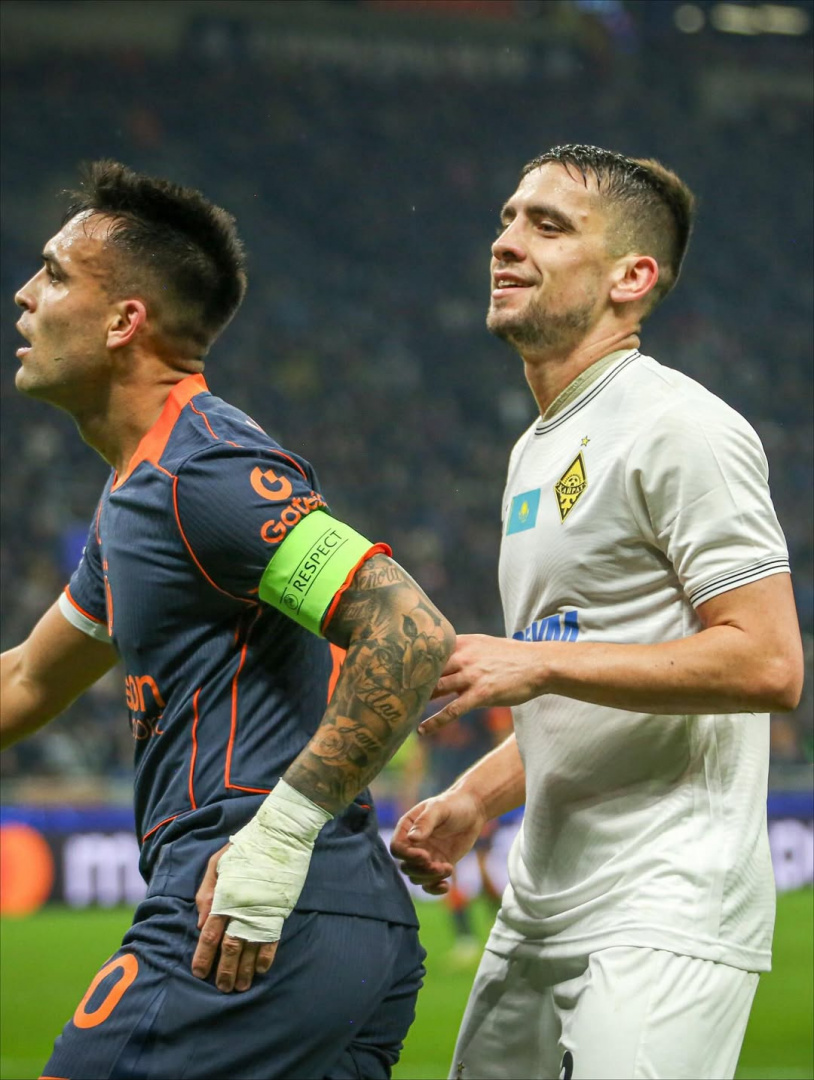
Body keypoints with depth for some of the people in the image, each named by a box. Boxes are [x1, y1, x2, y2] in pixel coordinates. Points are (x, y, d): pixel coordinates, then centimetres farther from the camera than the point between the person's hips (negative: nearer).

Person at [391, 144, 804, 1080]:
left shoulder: (675, 427, -11)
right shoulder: (536, 451, 18)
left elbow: (768, 666, -19)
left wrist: (539, 662, -18)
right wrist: (473, 800, 11)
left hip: (664, 922, -9)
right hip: (541, 916, 9)